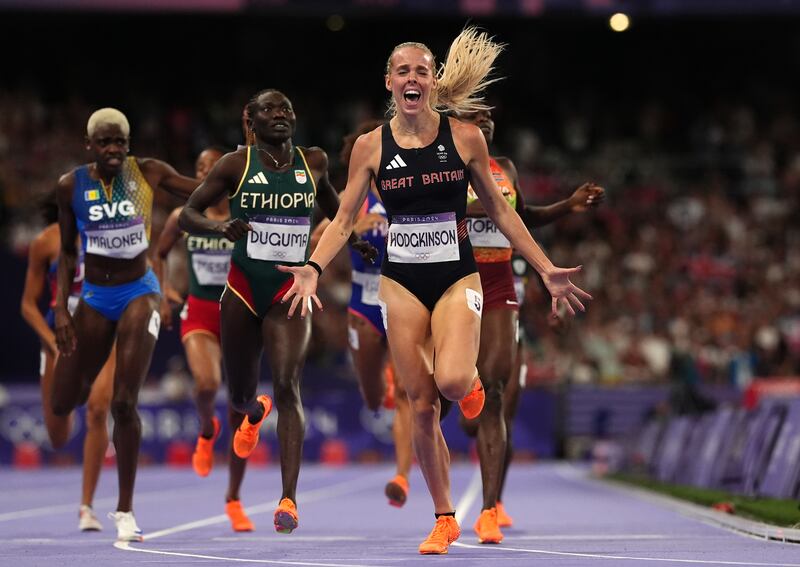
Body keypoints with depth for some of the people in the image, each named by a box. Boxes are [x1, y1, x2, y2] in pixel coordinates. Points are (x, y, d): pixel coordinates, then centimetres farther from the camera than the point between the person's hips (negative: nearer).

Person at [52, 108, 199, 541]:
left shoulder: (148, 173, -8)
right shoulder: (71, 186, -5)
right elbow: (68, 253, 3)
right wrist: (62, 309, -4)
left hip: (138, 293, -2)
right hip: (94, 297, 2)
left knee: (123, 404, -13)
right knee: (63, 404, 5)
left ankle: (125, 511, -2)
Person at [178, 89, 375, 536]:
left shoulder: (314, 163, 4)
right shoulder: (236, 165, -3)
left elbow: (332, 203, 27)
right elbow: (187, 216, -3)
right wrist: (221, 226, -22)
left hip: (291, 287, 0)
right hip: (244, 288, 0)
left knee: (288, 386, -19)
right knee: (240, 395, 14)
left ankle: (290, 499, -22)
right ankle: (255, 412, 56)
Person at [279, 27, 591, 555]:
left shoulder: (465, 138, -2)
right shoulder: (370, 147, 0)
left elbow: (501, 212, 5)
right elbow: (344, 220, 3)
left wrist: (548, 270, 2)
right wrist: (313, 269, -14)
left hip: (457, 277, -1)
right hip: (401, 283, 1)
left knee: (451, 381, -27)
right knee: (421, 407, 1)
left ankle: (472, 381, 12)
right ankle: (445, 518, 15)